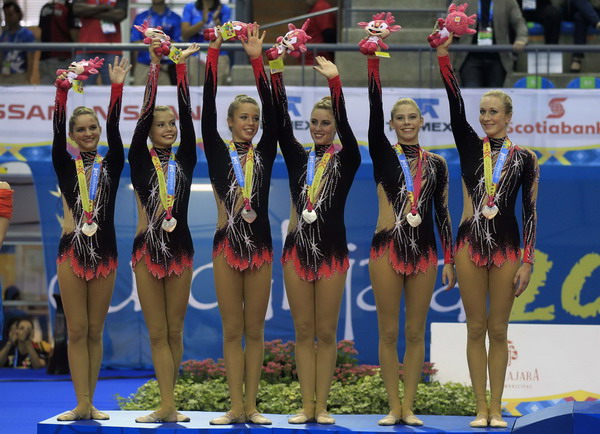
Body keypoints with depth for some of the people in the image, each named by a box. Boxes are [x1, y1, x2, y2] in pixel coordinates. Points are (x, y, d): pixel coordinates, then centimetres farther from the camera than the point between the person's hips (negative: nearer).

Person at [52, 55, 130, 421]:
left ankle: (91, 403, 8)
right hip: (72, 251, -1)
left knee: (95, 332, 5)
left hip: (104, 253, 1)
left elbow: (114, 128, -7)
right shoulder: (65, 166, 4)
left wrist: (117, 88, -17)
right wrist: (62, 90, -18)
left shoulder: (112, 164, 5)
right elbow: (57, 130, -8)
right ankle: (81, 404, 0)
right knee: (77, 331, -1)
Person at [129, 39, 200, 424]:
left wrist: (182, 67, -4)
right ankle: (168, 405, -4)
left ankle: (169, 403, 12)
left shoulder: (185, 160, 7)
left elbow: (187, 114, -1)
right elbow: (146, 111, -6)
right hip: (148, 248, -2)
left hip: (179, 248, 2)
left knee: (175, 331, 6)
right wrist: (155, 67, -10)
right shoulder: (140, 160, 2)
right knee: (158, 333, -2)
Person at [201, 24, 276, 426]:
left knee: (255, 331, 5)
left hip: (259, 245, 1)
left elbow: (273, 111, -4)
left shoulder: (265, 153, 6)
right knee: (233, 331, 2)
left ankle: (251, 405, 8)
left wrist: (257, 60, -10)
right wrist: (214, 56, -12)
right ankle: (236, 406, 5)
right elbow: (208, 111, -6)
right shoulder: (218, 152, 3)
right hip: (227, 245, -1)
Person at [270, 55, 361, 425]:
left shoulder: (346, 159, 1)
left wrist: (335, 82, -26)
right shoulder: (298, 158, 9)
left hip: (331, 250, -3)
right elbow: (281, 121, 0)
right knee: (304, 332, 5)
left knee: (326, 332, 1)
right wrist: (275, 74, -10)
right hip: (298, 248, 3)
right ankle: (307, 405, 9)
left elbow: (344, 122, -14)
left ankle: (322, 406, 6)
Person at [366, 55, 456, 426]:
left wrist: (450, 259, 4)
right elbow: (374, 107, -8)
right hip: (388, 249, -2)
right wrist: (374, 60, -16)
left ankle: (409, 406, 9)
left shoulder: (436, 164, 8)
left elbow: (443, 213, 9)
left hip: (424, 252, 2)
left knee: (415, 333, 4)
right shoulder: (383, 154, 2)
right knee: (389, 332, 1)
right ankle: (394, 407, 8)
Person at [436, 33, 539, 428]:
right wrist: (444, 58, -22)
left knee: (498, 330, 3)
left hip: (506, 247, -1)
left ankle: (497, 408, 10)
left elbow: (530, 212, 1)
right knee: (476, 329, 4)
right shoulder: (470, 146, 4)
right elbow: (456, 108, -10)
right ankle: (481, 408, 9)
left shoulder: (525, 158, 1)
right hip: (471, 244, 1)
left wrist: (527, 262, -5)